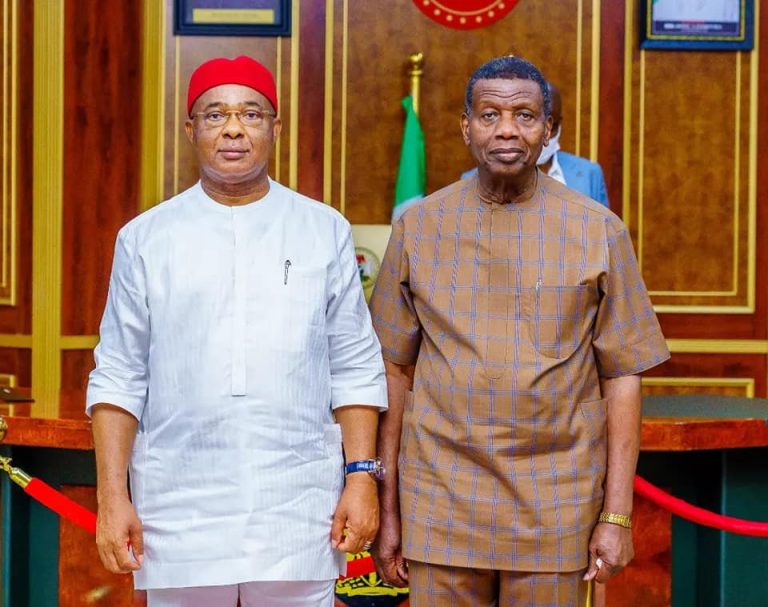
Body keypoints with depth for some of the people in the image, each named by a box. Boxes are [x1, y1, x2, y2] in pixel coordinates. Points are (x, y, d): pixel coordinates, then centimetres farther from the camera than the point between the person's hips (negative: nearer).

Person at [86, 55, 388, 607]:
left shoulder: (326, 232, 8)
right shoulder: (146, 239, 7)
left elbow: (356, 370, 7)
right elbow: (119, 378, 6)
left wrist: (362, 477, -1)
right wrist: (112, 497, -2)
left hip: (298, 519, 0)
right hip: (181, 519, 0)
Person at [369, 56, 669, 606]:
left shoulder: (598, 230, 1)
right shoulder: (419, 226, 4)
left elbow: (622, 374, 1)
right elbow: (396, 371, 6)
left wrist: (617, 515, -4)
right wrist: (388, 511, 4)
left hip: (555, 512, -1)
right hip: (441, 508, 1)